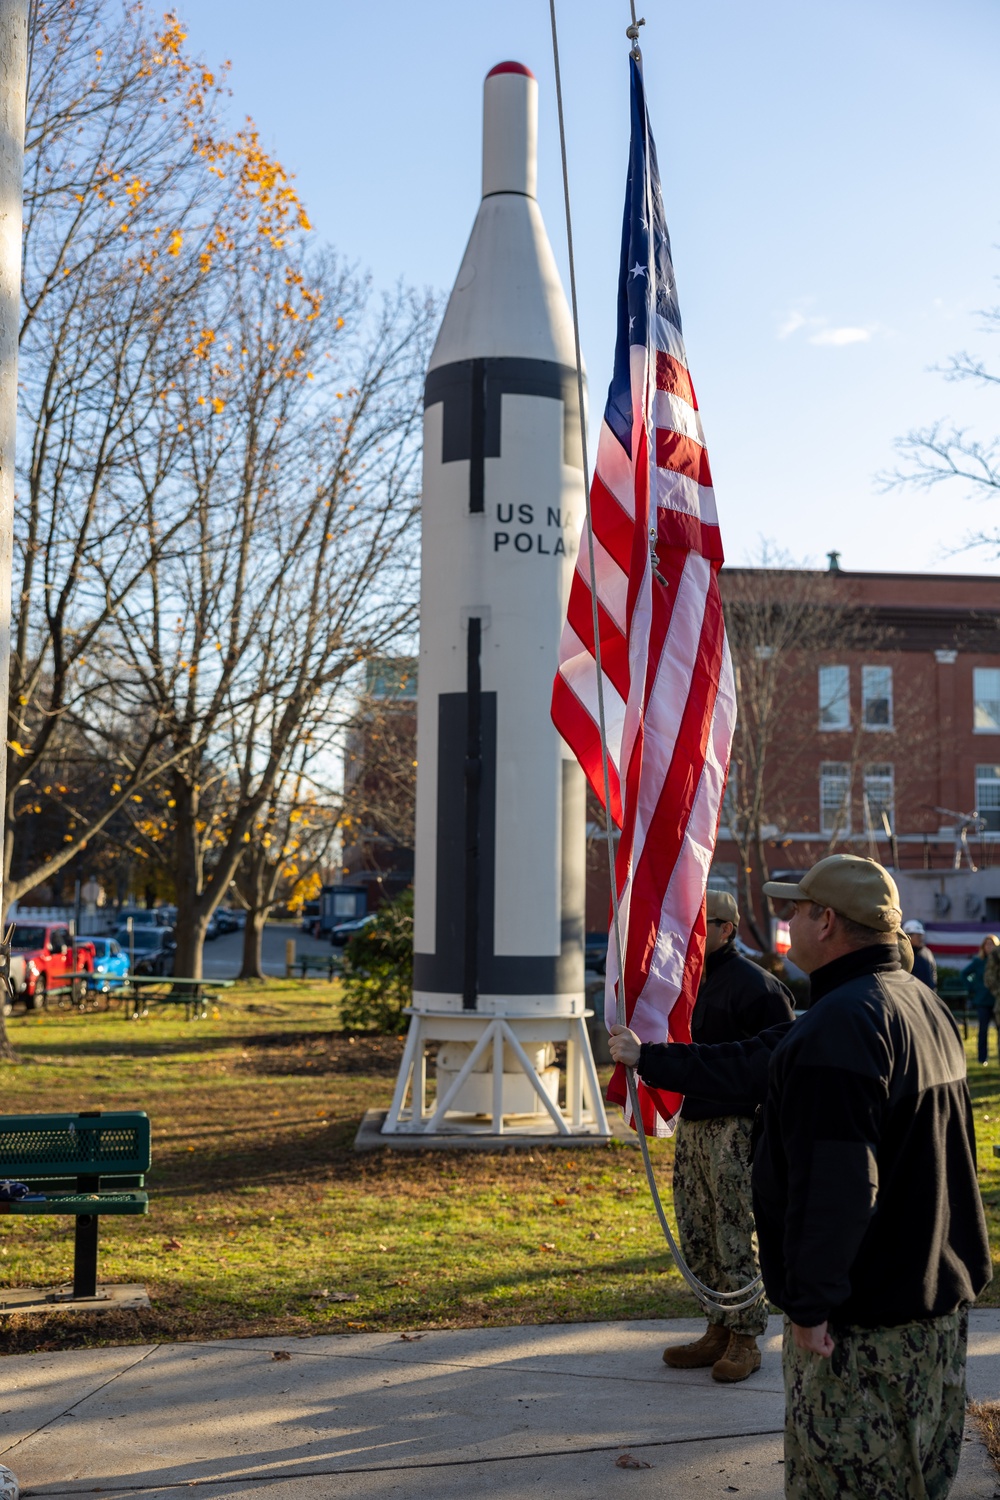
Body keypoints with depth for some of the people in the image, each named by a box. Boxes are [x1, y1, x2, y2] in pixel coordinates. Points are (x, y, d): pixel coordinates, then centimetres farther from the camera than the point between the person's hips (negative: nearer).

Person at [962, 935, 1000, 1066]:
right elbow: (964, 974, 10)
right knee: (983, 1029, 2)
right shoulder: (978, 961, 1)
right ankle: (983, 1059, 8)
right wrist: (971, 989, 2)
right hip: (983, 1000, -1)